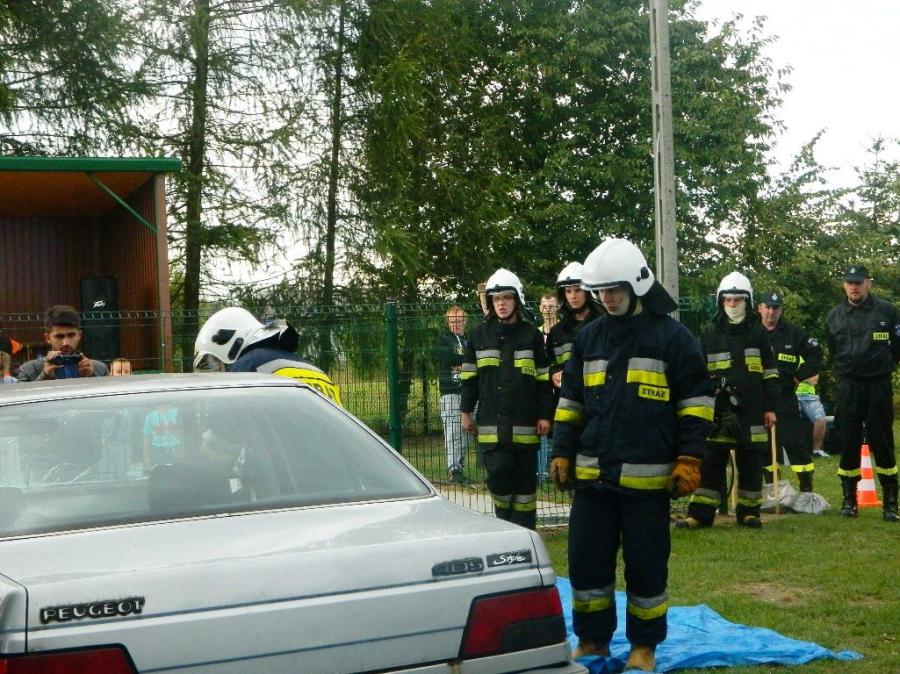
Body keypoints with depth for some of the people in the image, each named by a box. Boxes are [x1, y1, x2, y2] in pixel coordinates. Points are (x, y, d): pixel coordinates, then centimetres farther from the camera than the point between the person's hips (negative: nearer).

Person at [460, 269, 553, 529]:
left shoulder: (531, 335, 4)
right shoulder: (480, 334, 7)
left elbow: (543, 379, 5)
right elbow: (469, 376, 11)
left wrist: (545, 415, 0)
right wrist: (466, 411, 7)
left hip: (525, 423, 0)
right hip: (491, 423, 0)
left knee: (525, 479, 4)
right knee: (499, 471, -12)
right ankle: (505, 521, 13)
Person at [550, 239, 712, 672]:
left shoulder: (672, 336, -3)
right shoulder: (589, 337, 11)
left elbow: (696, 401, -2)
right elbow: (570, 401, 17)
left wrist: (689, 460, -7)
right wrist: (562, 453, 10)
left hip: (647, 476, -4)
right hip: (592, 474, 4)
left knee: (645, 564, 4)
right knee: (586, 560, 8)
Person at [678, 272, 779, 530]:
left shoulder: (758, 332, 8)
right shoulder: (710, 333, 7)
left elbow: (770, 373, 10)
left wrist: (770, 407, 5)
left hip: (751, 409, 1)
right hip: (718, 409, 0)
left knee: (751, 462, 5)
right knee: (711, 461, -2)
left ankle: (749, 511, 15)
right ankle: (699, 513, 0)